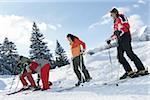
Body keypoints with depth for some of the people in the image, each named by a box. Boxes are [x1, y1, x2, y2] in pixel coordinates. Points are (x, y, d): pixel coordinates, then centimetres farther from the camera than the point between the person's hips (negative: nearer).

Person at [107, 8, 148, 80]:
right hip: (120, 39, 9)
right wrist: (110, 39, 31)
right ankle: (129, 71, -2)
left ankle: (142, 70, -20)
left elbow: (126, 26, -12)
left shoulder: (121, 17, 4)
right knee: (120, 56, -1)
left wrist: (120, 31, -25)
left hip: (125, 37, -9)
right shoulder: (115, 22, 28)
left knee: (129, 53, -19)